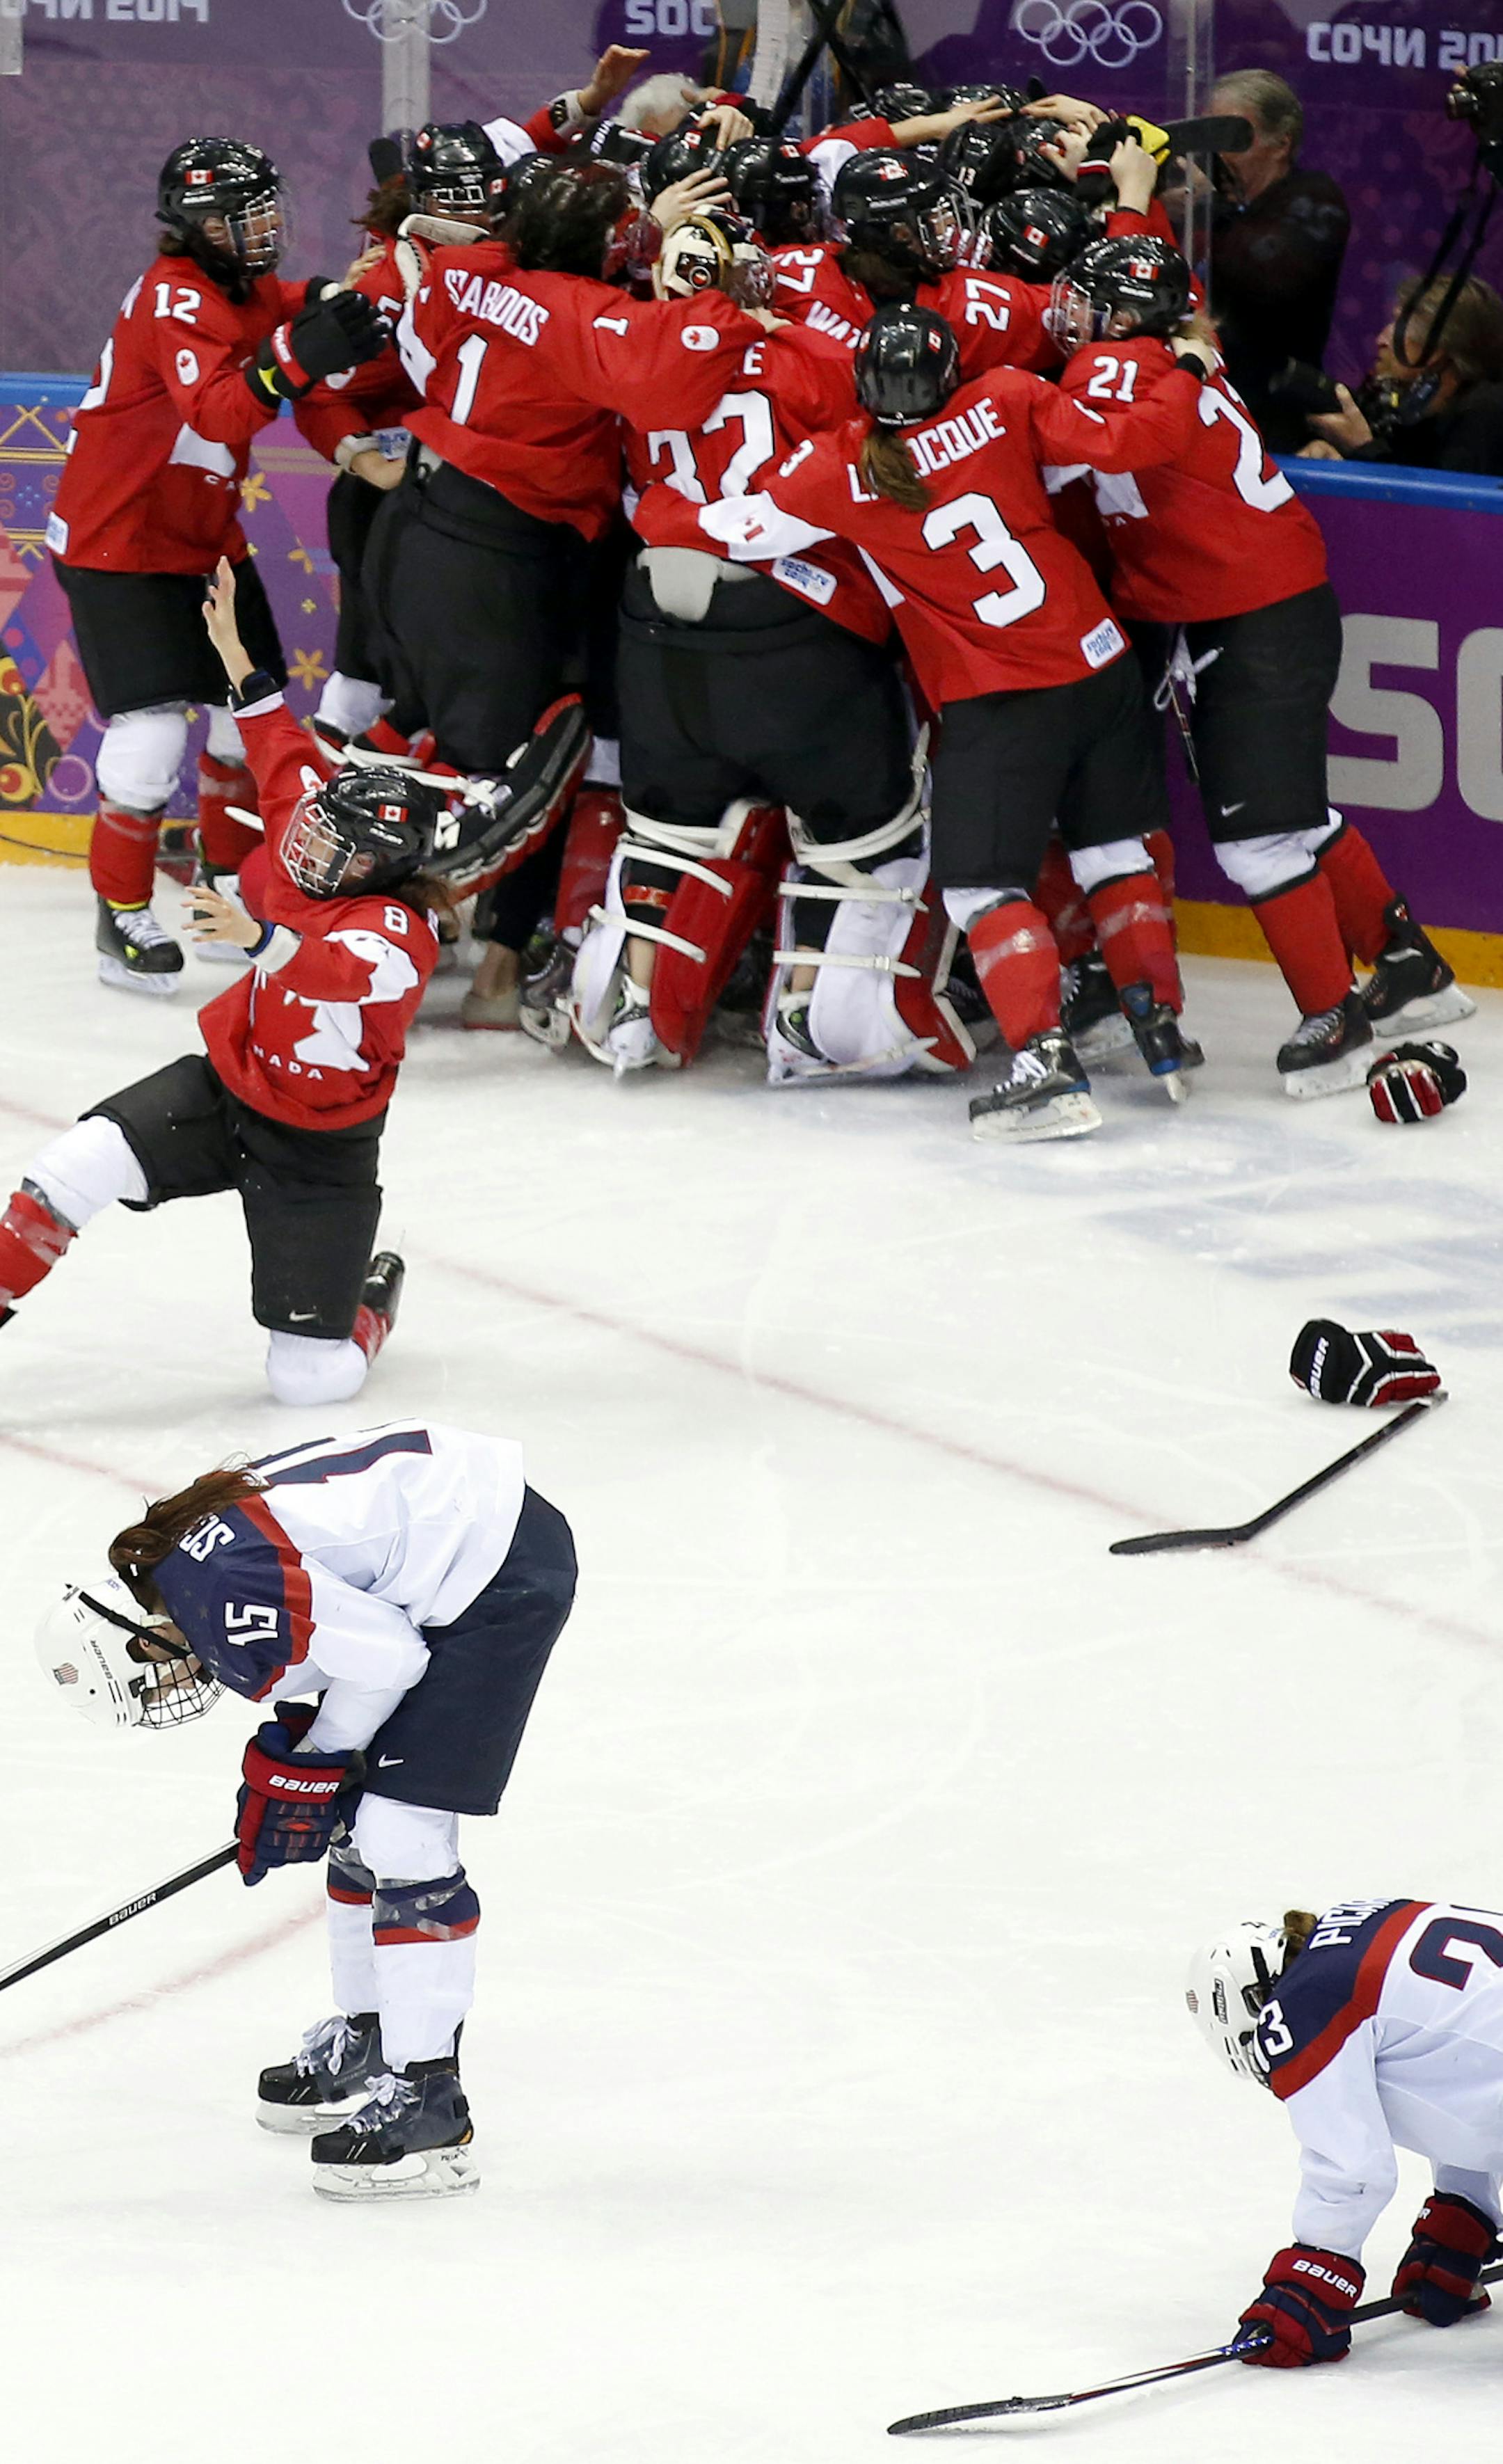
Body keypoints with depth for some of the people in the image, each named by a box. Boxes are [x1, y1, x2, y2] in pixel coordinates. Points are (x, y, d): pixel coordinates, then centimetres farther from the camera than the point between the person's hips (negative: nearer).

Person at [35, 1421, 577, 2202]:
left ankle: (425, 2106, -10)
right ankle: (365, 2042, 36)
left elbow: (387, 1656, -20)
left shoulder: (218, 1590, -23)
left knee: (399, 1831, -12)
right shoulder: (182, 1555, 8)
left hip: (507, 1574, -11)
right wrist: (285, 1754, 9)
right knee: (360, 1819, 19)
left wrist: (309, 1766, -6)